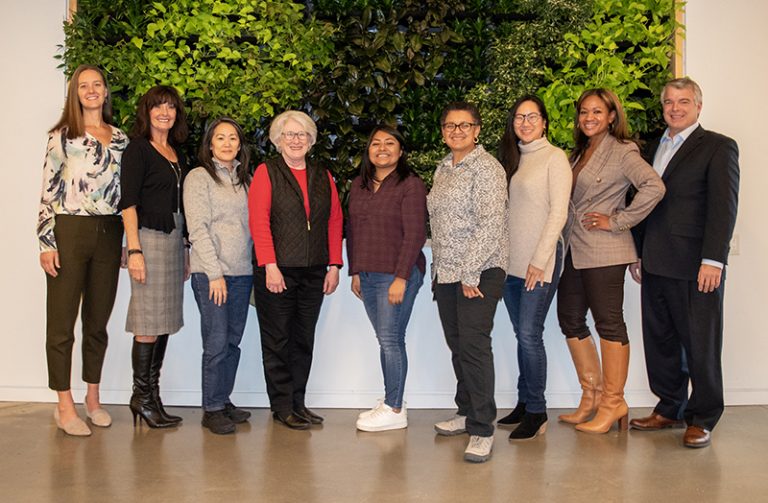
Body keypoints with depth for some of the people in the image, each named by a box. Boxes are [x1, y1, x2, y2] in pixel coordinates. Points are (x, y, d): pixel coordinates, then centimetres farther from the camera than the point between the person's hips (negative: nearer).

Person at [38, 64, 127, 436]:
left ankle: (93, 398, 24)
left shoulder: (120, 139, 13)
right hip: (69, 232, -4)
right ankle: (64, 406, 9)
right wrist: (46, 242, -10)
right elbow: (48, 193, -3)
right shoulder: (62, 136, 1)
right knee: (61, 321, 0)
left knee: (99, 321, 11)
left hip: (109, 235, 4)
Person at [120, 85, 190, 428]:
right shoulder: (138, 149, -3)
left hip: (174, 239, 7)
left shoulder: (177, 154, 17)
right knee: (148, 322, -4)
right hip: (149, 238, -7)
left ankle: (152, 396, 16)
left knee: (165, 321, 8)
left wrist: (185, 251, 14)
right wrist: (134, 251, -17)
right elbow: (129, 203, -10)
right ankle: (141, 396, 7)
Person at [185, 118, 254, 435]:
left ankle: (224, 400, 21)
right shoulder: (198, 178, 0)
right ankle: (212, 409, 6)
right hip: (211, 273, -5)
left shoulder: (246, 180, 16)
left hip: (243, 272, 5)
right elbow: (198, 229, -8)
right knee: (216, 342, -5)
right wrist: (215, 273, -14)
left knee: (233, 341, 9)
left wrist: (257, 268, 5)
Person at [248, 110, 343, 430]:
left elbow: (335, 222, 11)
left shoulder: (323, 177, 13)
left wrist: (334, 265, 4)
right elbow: (258, 222, -9)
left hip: (314, 272, 4)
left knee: (303, 340, 10)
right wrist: (270, 266, -16)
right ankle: (282, 406, 13)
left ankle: (298, 402, 20)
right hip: (277, 271, -4)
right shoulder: (266, 172, 0)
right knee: (277, 340, 4)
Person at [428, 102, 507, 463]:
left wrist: (470, 274, -17)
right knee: (457, 346, 12)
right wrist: (438, 267, 14)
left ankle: (482, 429, -4)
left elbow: (490, 224, -15)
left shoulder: (486, 167, -8)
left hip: (479, 272, -7)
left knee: (474, 345, -11)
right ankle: (466, 412, 26)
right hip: (446, 272, 8)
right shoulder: (442, 169, 17)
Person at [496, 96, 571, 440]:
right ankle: (524, 403, 20)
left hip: (540, 261, -6)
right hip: (511, 262, 6)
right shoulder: (512, 159, 17)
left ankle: (536, 412, 3)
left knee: (529, 334, -8)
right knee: (523, 336, 11)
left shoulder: (554, 157, -4)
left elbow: (558, 213, -10)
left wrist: (539, 261, -15)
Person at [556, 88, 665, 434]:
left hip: (604, 252, -9)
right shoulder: (579, 152, 16)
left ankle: (612, 402, 10)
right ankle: (592, 396, 24)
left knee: (609, 324, -1)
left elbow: (654, 186, -22)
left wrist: (618, 221, -17)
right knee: (570, 321, 12)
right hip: (574, 250, 9)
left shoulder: (621, 152, -8)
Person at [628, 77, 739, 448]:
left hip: (696, 265, -6)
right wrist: (638, 254, 15)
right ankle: (670, 408, 26)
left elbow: (724, 206, -10)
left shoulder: (718, 147, -2)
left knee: (700, 344, 3)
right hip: (656, 265, 6)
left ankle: (702, 418, 16)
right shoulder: (654, 149, 18)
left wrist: (713, 259, -18)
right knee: (659, 339, 11)